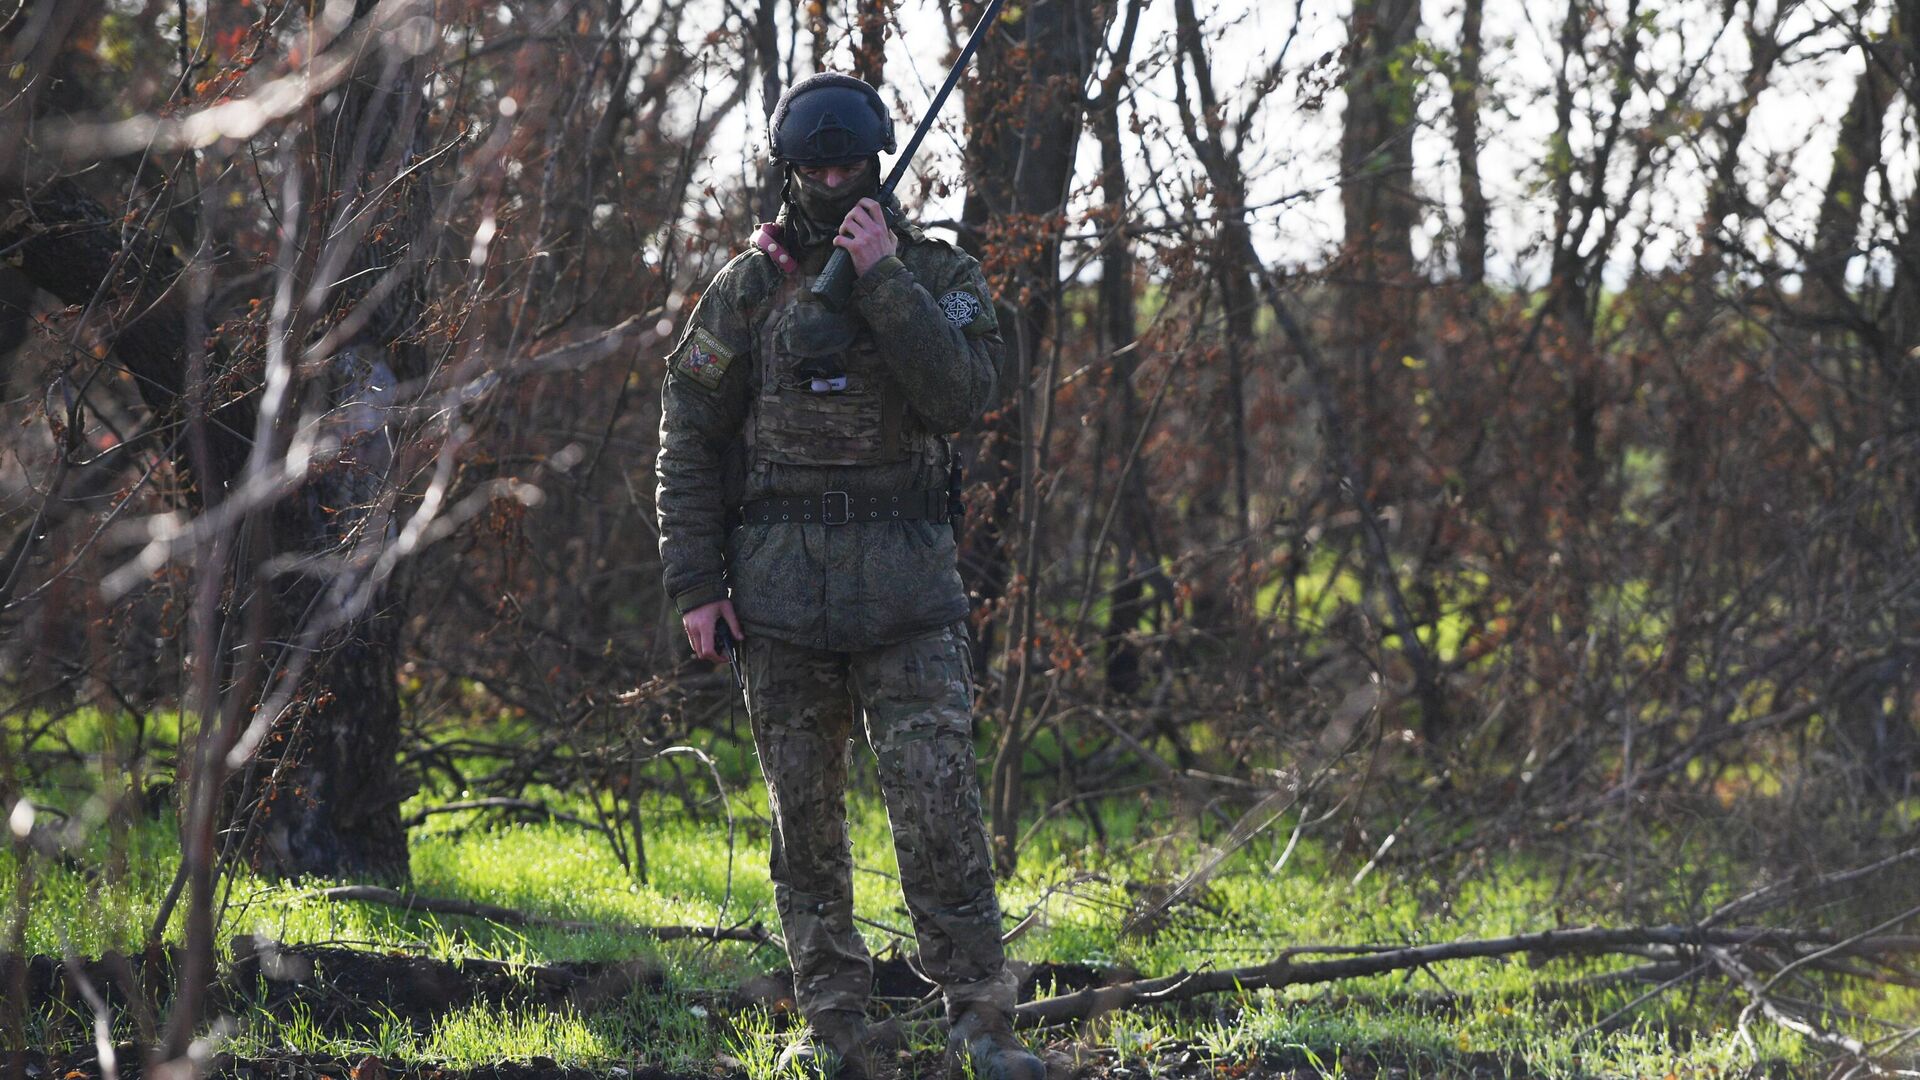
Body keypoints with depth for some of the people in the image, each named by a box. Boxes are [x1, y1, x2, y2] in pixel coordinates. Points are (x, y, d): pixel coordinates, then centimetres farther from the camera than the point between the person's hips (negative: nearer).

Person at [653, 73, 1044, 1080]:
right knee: (804, 814, 4)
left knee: (938, 802, -10)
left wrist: (884, 280, -15)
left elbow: (960, 395, -11)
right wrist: (694, 583, 0)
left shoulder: (939, 274, 6)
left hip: (905, 583, -1)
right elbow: (691, 438, 7)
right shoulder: (750, 286, 6)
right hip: (781, 584, 1)